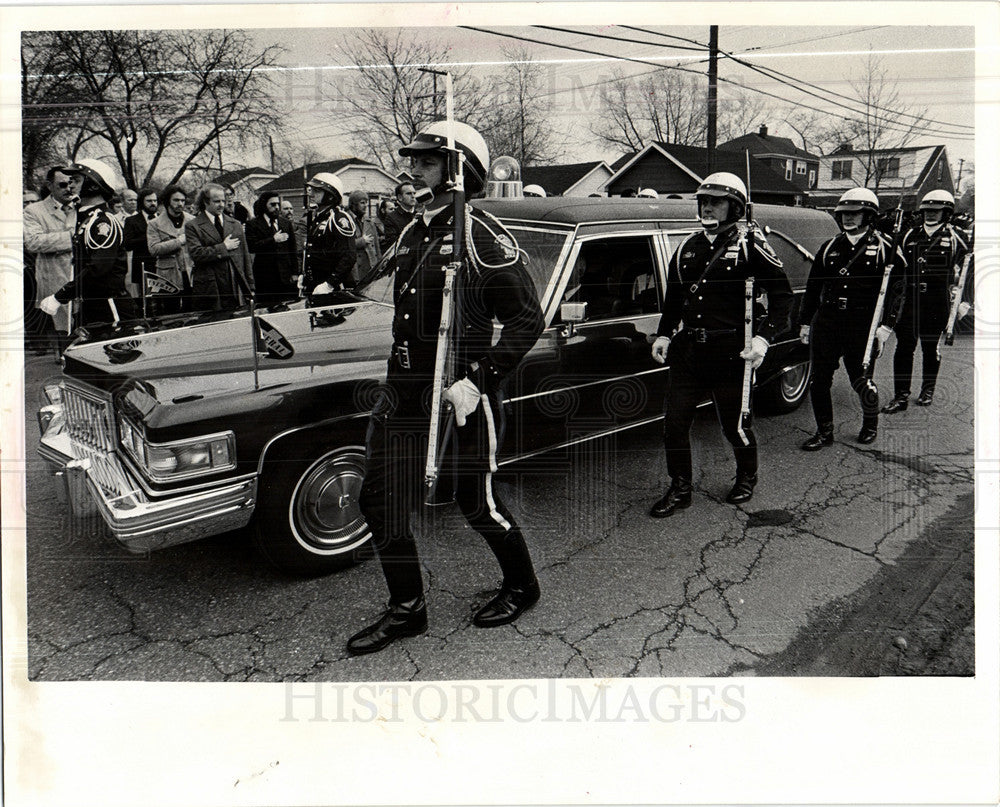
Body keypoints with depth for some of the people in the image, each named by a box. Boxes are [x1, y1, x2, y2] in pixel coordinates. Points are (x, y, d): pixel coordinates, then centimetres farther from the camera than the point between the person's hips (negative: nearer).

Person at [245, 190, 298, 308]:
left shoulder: (287, 224, 16)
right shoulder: (253, 224, 3)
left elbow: (292, 250, 15)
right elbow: (251, 247, -11)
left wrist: (294, 273, 9)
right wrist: (273, 240, -13)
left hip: (286, 276, 3)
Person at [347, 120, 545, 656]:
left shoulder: (484, 238, -12)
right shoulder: (413, 234, 12)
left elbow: (527, 321, -14)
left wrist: (477, 381, -21)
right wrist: (398, 378, 17)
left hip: (459, 395, -7)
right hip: (403, 391, 8)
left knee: (477, 505, 7)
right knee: (380, 502, 7)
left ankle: (521, 587, 33)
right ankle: (406, 609, 23)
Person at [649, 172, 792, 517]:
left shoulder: (749, 247, -5)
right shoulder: (687, 248, 12)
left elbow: (782, 295, -2)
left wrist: (763, 338, -10)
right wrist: (663, 334, 10)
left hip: (729, 352, -5)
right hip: (687, 349, 5)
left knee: (734, 424, 9)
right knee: (674, 423, 2)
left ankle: (747, 478, 35)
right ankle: (680, 489, 18)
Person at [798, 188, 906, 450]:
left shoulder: (884, 248, 1)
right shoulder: (830, 247, 13)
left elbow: (895, 289, -3)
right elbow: (812, 287, 17)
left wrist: (886, 325, -12)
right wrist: (805, 322, 15)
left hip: (863, 325, -4)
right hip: (826, 322, 4)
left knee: (862, 381, 2)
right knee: (819, 381, 1)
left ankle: (870, 424, 29)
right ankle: (824, 432, 15)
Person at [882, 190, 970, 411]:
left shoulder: (955, 238, 2)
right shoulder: (910, 235, 10)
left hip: (937, 302, -2)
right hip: (910, 299, 2)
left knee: (931, 347, 10)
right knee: (904, 347, -3)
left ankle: (928, 390, 26)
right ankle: (900, 396, 1)